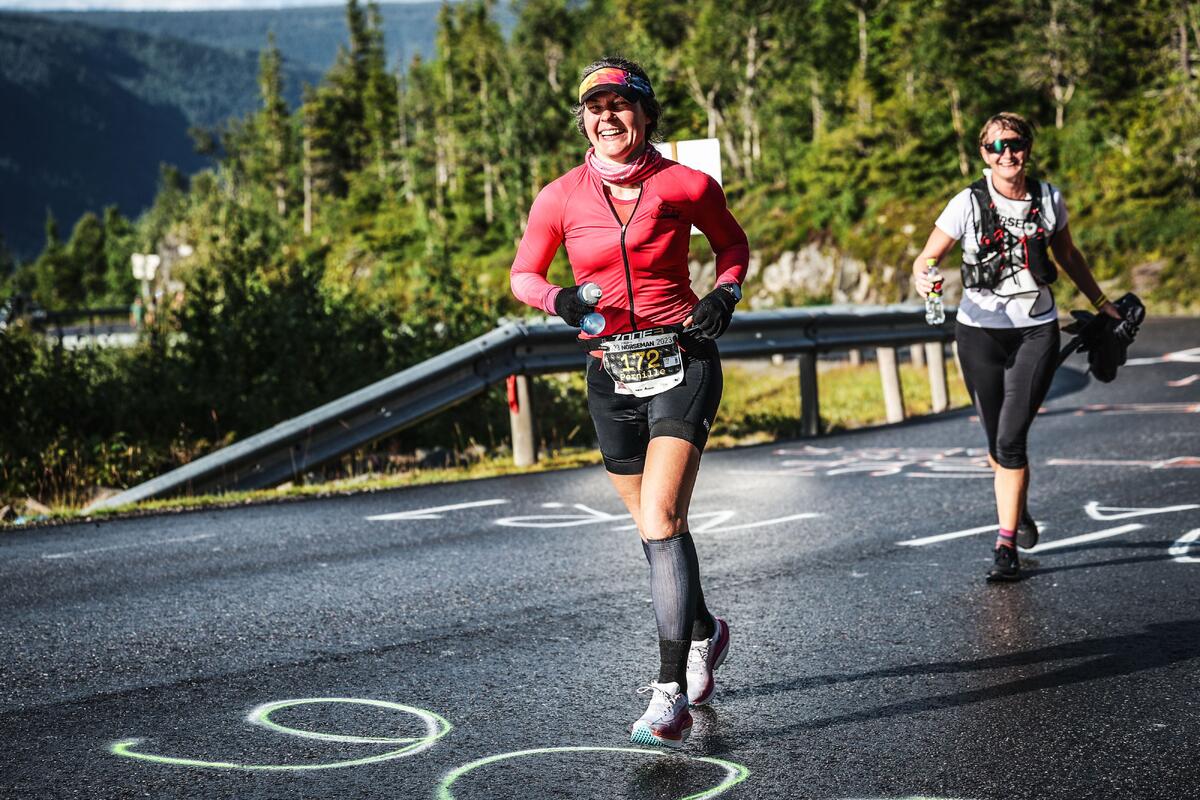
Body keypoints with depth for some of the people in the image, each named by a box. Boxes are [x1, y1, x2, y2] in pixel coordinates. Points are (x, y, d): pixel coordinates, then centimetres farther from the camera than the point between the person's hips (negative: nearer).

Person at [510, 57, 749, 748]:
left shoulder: (686, 186, -5)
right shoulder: (561, 199, -1)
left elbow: (733, 244, 13)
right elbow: (523, 275, 10)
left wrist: (726, 292, -6)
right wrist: (559, 299, -11)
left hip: (682, 362, -3)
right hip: (611, 376, 3)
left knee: (660, 521, -18)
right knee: (658, 526, 14)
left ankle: (672, 696, -19)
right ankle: (704, 633, 43)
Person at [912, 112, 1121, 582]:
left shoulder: (1049, 200, 1)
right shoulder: (968, 204, -7)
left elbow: (1068, 256, 18)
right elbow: (927, 258, -6)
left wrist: (1101, 303, 26)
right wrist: (922, 278, -29)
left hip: (1036, 331, 0)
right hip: (980, 332, 0)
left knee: (1011, 438, -12)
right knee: (998, 439, 11)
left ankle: (1006, 547, -7)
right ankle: (1017, 510, 40)